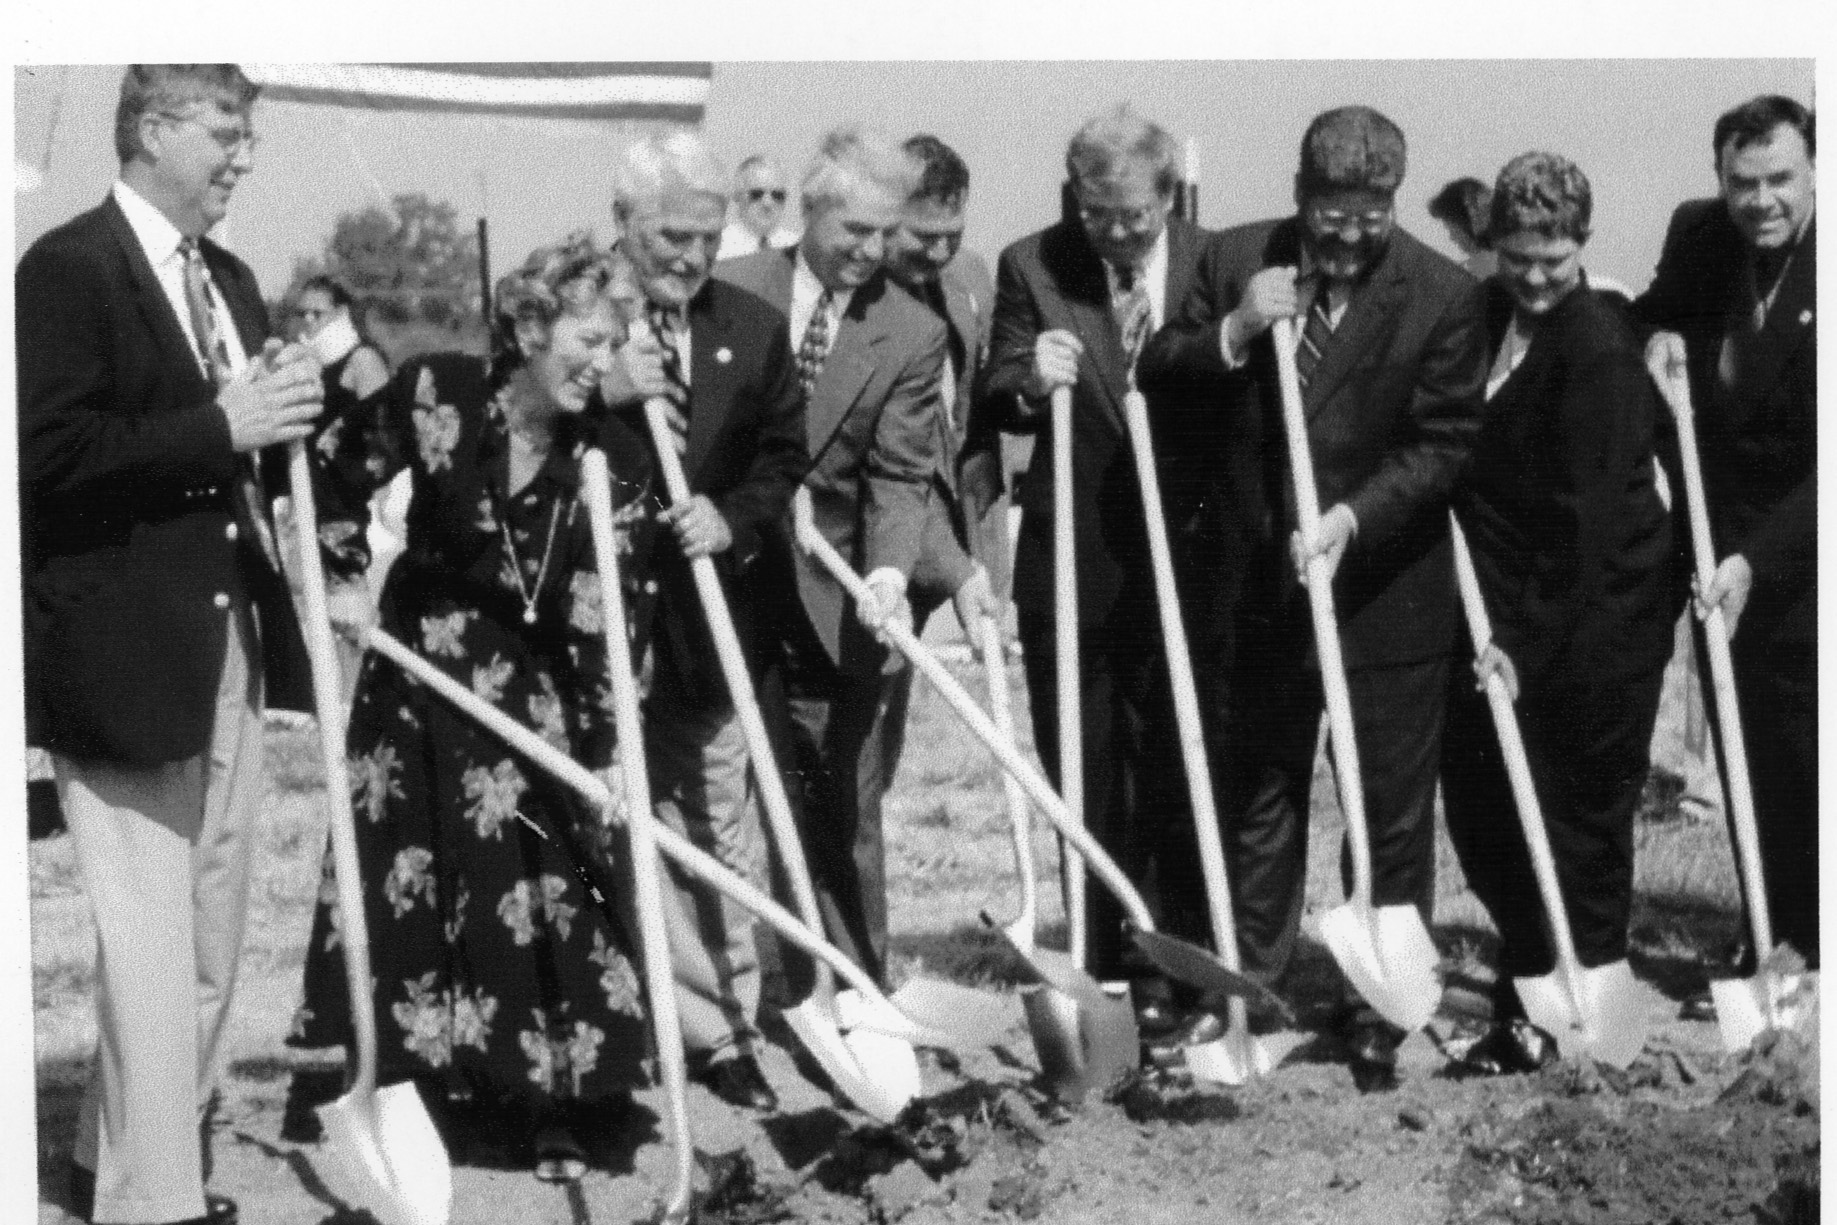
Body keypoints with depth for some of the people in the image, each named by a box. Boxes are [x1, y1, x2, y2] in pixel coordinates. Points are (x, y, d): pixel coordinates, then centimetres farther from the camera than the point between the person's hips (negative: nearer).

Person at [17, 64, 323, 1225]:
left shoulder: (229, 282, 16)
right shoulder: (66, 270, -10)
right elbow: (51, 455, -19)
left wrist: (282, 416, 0)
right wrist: (221, 428, -21)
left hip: (233, 645, 9)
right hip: (126, 651, -8)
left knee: (210, 940, 13)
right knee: (152, 942, -6)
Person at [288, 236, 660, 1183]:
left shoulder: (614, 463, -13)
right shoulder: (433, 395, -13)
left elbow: (610, 623, -16)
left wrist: (609, 750, -23)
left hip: (537, 698, 0)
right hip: (419, 675, 1)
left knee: (548, 890, -1)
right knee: (402, 884, 8)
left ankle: (555, 1103, 11)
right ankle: (402, 1077, 24)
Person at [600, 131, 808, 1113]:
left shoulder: (755, 329, 7)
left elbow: (784, 457, 9)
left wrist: (733, 519, -9)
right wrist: (599, 395, -25)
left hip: (707, 617, 3)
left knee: (721, 829, 8)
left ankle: (722, 1029, 17)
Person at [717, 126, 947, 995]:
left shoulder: (913, 334, -2)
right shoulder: (730, 294, 1)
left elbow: (901, 474, -8)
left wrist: (888, 572, -25)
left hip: (835, 610, -1)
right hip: (730, 591, 1)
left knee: (845, 817, 4)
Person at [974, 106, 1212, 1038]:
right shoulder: (1033, 267, -1)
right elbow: (989, 400, -2)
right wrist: (1027, 379, -22)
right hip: (1072, 561, 1)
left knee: (1181, 771, 5)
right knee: (1083, 777, 8)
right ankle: (1104, 968, 18)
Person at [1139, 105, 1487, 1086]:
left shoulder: (1444, 296, -9)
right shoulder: (1233, 262, -1)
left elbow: (1443, 444, -10)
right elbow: (1156, 377, 2)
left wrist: (1352, 518, -22)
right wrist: (1234, 333, -16)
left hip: (1387, 591, -2)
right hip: (1257, 587, 3)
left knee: (1391, 814, 6)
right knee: (1255, 799, 14)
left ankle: (1380, 1012, 17)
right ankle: (1249, 986, 26)